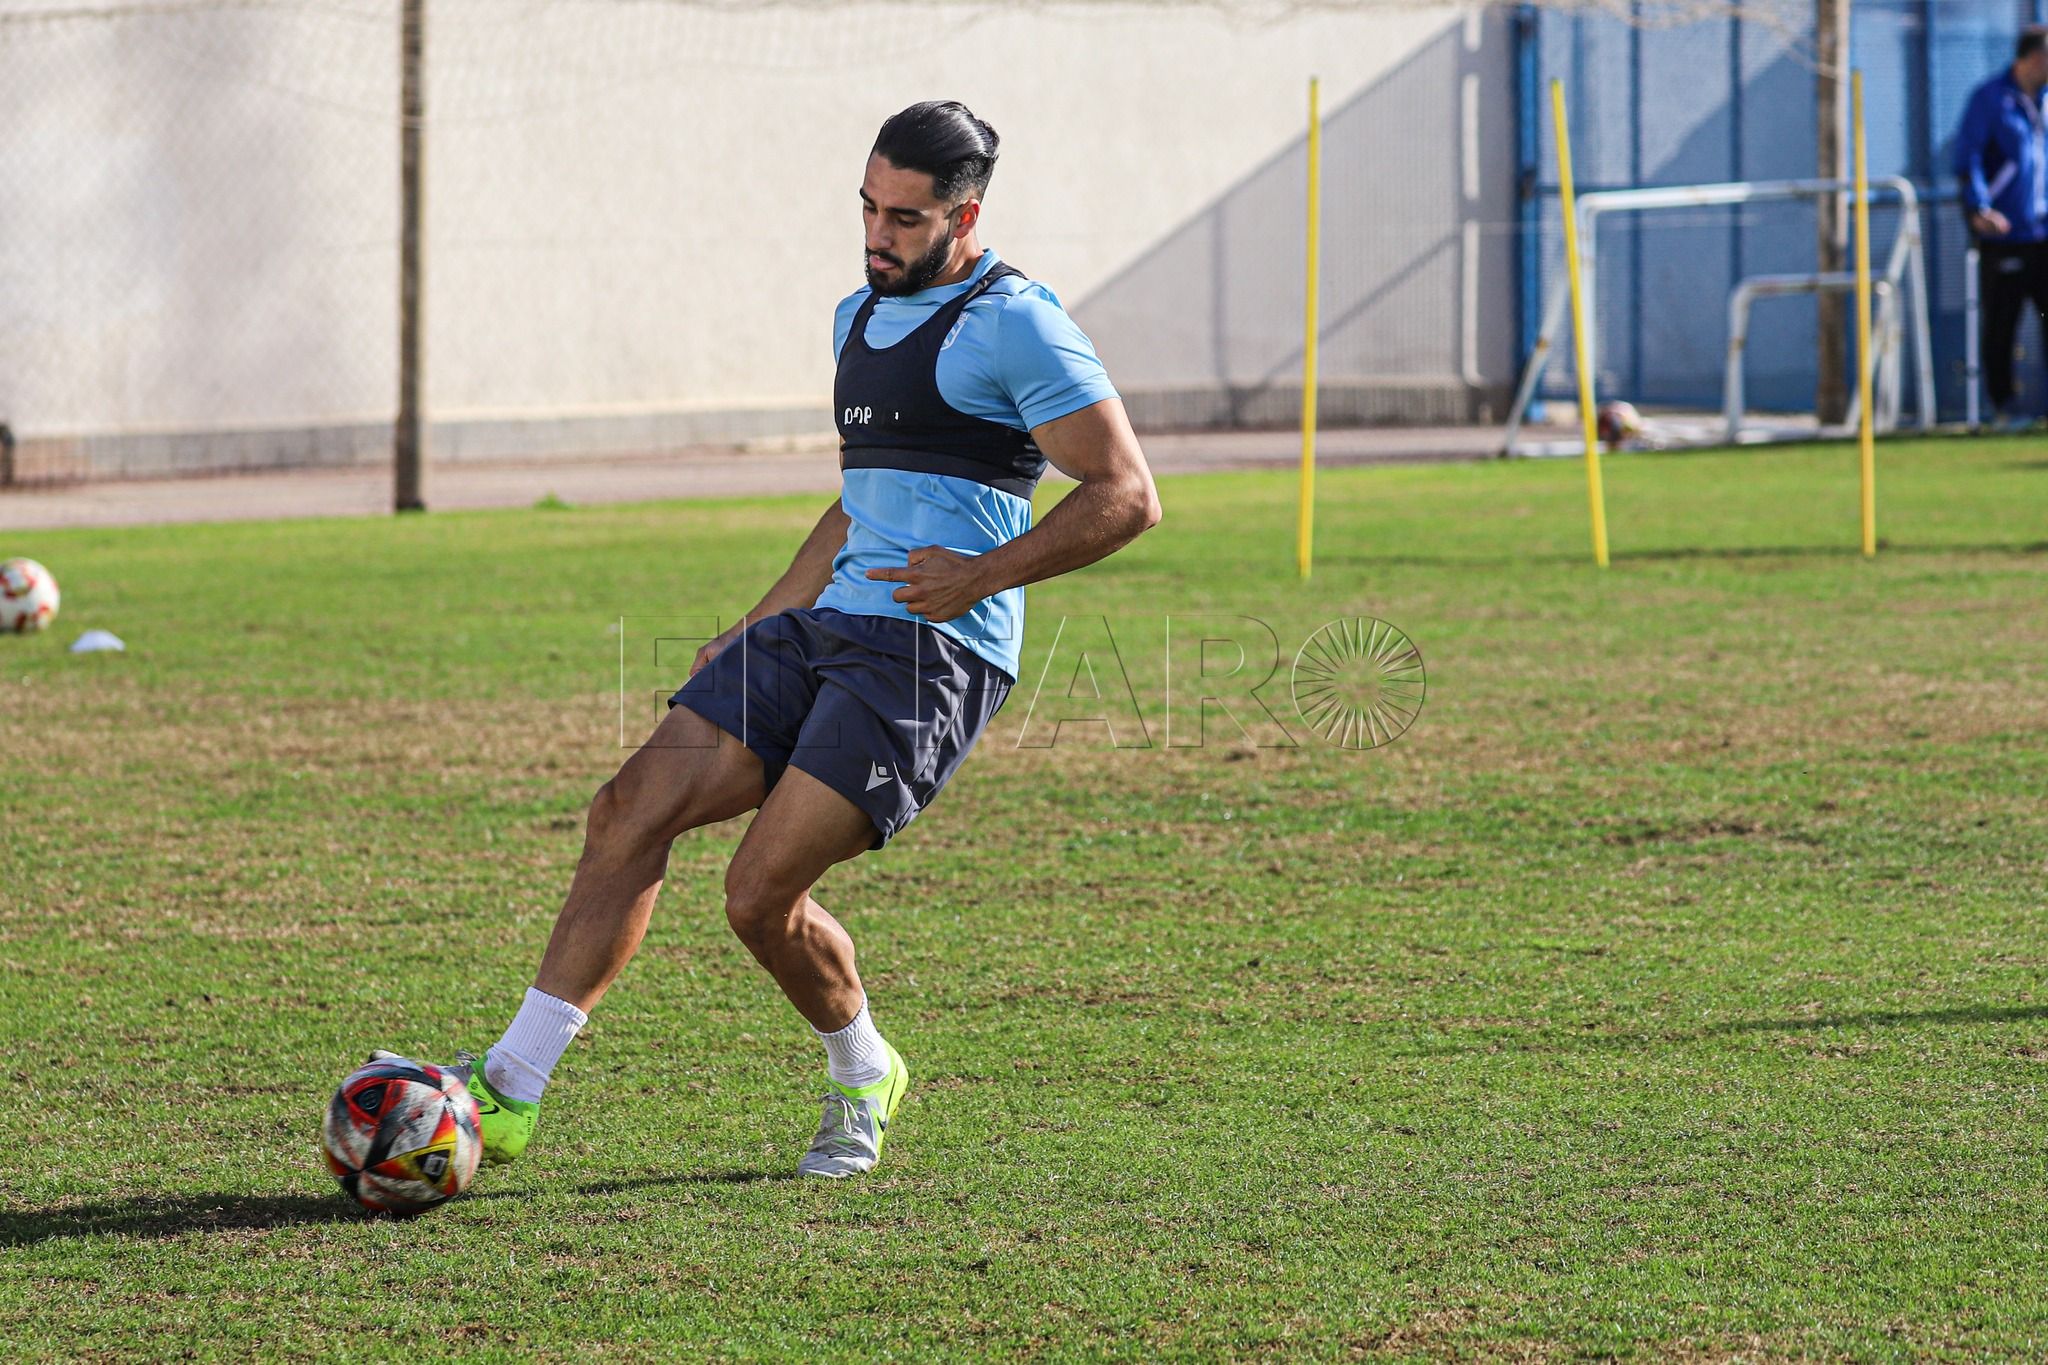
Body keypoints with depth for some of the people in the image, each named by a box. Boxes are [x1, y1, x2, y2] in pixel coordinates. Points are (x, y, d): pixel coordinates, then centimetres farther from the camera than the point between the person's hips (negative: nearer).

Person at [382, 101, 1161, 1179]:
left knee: (761, 897, -16)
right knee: (630, 809, -7)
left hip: (932, 649, -8)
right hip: (824, 629, 8)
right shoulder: (860, 316, 20)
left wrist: (984, 574, -20)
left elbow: (1126, 494, -11)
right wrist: (751, 632, 27)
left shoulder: (1013, 324, -7)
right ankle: (509, 1090, -3)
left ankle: (862, 1081, 14)